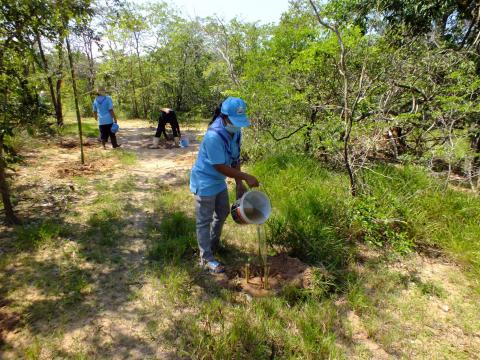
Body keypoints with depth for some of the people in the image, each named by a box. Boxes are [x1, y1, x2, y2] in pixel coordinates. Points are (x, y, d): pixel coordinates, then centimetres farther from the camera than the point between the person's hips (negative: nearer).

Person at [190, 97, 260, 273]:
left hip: (219, 181, 9)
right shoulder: (214, 136, -32)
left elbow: (235, 159, 0)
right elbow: (221, 167, -29)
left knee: (223, 213, 23)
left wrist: (239, 184, -4)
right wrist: (246, 177, -25)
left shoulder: (236, 131, -6)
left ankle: (214, 244, 46)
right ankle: (206, 259, 19)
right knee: (204, 221, 4)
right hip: (205, 182, -9)